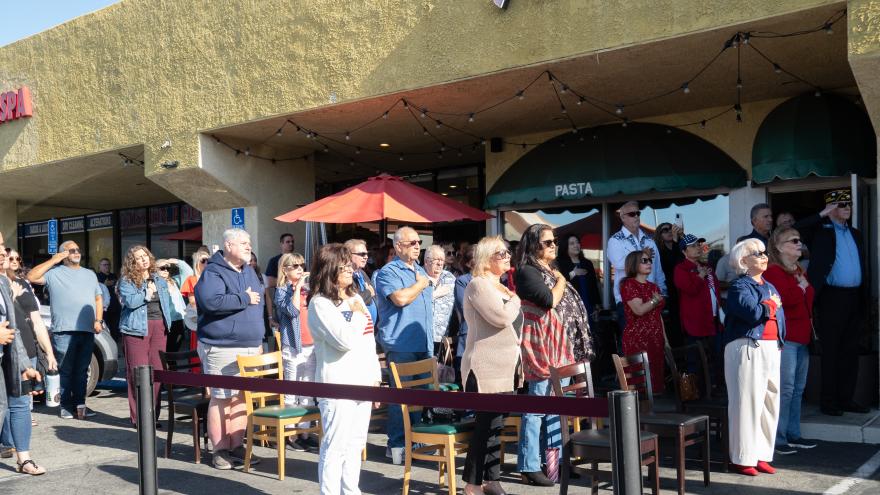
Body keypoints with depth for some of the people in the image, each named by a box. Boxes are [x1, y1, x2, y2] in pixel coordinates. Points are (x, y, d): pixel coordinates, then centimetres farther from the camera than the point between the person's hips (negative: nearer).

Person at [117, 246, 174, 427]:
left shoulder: (159, 280, 17)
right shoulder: (127, 281, 1)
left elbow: (168, 302, 21)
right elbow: (129, 301, -15)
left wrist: (167, 321, 12)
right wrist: (146, 295, -17)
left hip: (159, 327, 5)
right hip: (137, 328, -5)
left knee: (157, 371, 2)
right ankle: (138, 416, -1)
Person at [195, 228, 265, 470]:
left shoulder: (249, 271, 16)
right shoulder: (213, 273, -10)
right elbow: (211, 301, -27)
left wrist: (258, 339, 21)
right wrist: (243, 299, -18)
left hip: (249, 346, 8)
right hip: (222, 347, -8)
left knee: (241, 396, 11)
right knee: (221, 397, -2)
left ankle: (236, 446, 19)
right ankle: (220, 450, 6)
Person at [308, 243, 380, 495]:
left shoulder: (355, 298, 14)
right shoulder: (320, 304, -11)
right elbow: (345, 339, -23)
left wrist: (376, 378, 15)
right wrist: (358, 315, -7)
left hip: (363, 382, 8)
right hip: (338, 386, -8)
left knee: (355, 445, 14)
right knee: (335, 447, -4)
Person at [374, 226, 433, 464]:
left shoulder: (420, 271, 19)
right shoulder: (389, 272, -8)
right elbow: (400, 298, -25)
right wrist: (420, 284, -8)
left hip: (423, 343, 8)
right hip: (401, 344, -8)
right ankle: (396, 445, 3)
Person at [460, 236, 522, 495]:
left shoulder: (501, 287, 18)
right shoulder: (478, 285, -11)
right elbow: (502, 317, -23)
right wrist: (516, 299, -5)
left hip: (504, 367, 9)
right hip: (486, 369, -9)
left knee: (495, 425, 11)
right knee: (486, 425, -6)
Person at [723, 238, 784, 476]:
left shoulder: (769, 287, 19)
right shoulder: (739, 286, -6)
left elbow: (780, 316, 16)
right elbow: (754, 312, -22)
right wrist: (771, 305, -4)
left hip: (772, 349, 8)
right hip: (747, 349, -8)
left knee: (770, 402, 9)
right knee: (747, 403, -6)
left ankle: (761, 456, 18)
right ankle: (742, 458, 1)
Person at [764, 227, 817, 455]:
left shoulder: (799, 272, 20)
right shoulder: (773, 272, -9)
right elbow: (779, 300, -23)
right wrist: (800, 288, -11)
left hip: (802, 337, 9)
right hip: (784, 337, -9)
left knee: (798, 389, 12)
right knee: (785, 388, -9)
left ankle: (793, 435, 20)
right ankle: (778, 438, -3)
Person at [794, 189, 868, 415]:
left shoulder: (855, 234, 18)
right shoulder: (820, 230, 0)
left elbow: (862, 265, 19)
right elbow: (796, 230, -18)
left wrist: (864, 297, 11)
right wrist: (823, 215, -13)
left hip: (854, 298, 6)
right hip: (832, 298, -6)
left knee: (850, 351, 9)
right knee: (831, 352, -1)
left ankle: (846, 399, 17)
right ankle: (828, 401, 5)